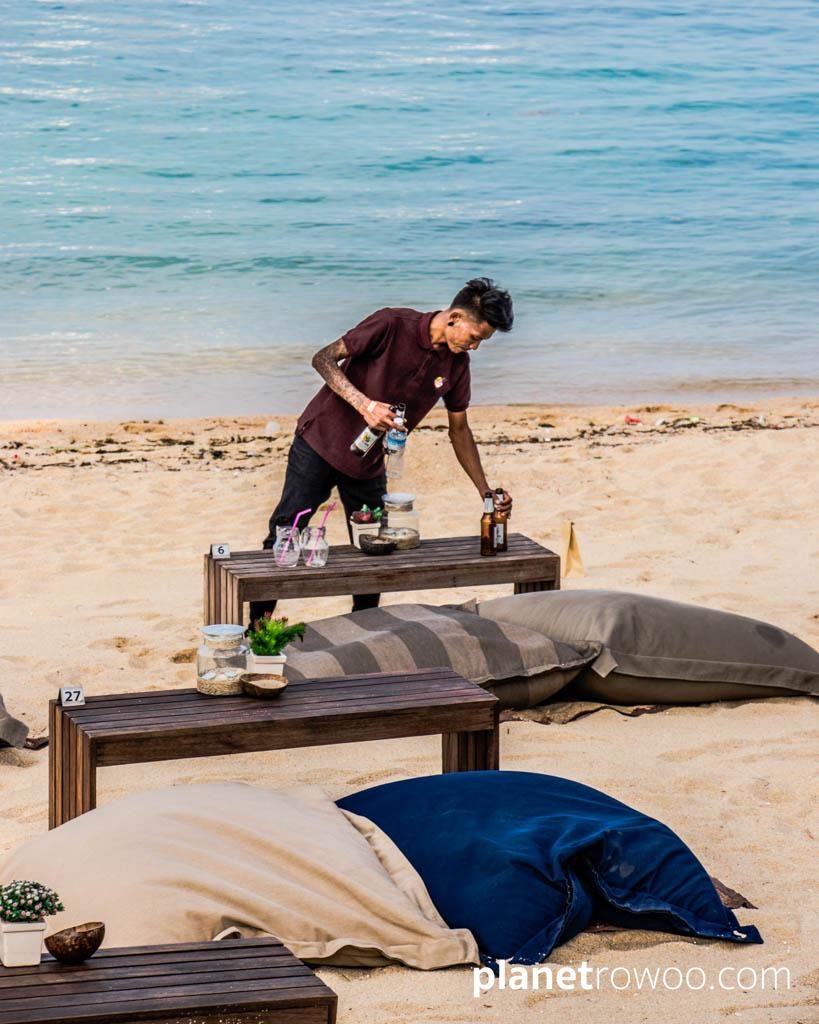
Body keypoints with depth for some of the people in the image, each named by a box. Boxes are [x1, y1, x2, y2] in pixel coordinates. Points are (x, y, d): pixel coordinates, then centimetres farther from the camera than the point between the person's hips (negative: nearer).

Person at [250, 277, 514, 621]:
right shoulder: (392, 325, -20)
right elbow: (323, 359, -17)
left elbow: (459, 430, 9)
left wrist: (486, 492, 4)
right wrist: (363, 403, -30)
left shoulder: (456, 365, -2)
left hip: (370, 464, 6)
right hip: (319, 444, -5)